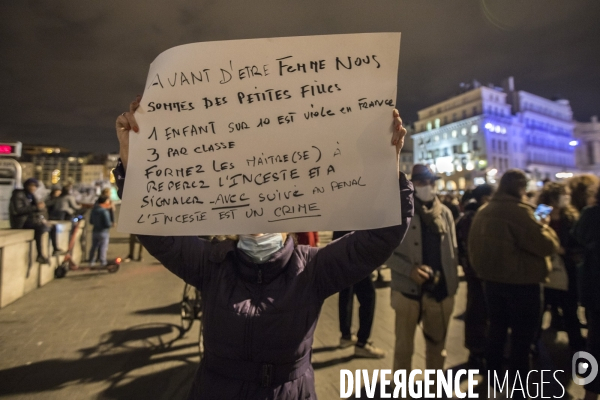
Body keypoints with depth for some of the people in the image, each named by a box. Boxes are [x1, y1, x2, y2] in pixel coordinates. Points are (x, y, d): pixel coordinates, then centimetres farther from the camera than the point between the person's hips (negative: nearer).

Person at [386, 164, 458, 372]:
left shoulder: (445, 213, 6)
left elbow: (453, 251, 9)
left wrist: (453, 284, 5)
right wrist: (410, 270, -22)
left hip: (441, 290, 4)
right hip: (408, 291, -4)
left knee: (437, 345, 21)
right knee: (404, 346, 11)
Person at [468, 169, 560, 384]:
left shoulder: (483, 211, 6)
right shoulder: (519, 210, -17)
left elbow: (474, 246, 11)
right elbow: (548, 245, -16)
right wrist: (545, 225, 1)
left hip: (491, 279, 7)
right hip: (521, 282, -7)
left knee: (496, 329, 19)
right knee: (522, 335, 8)